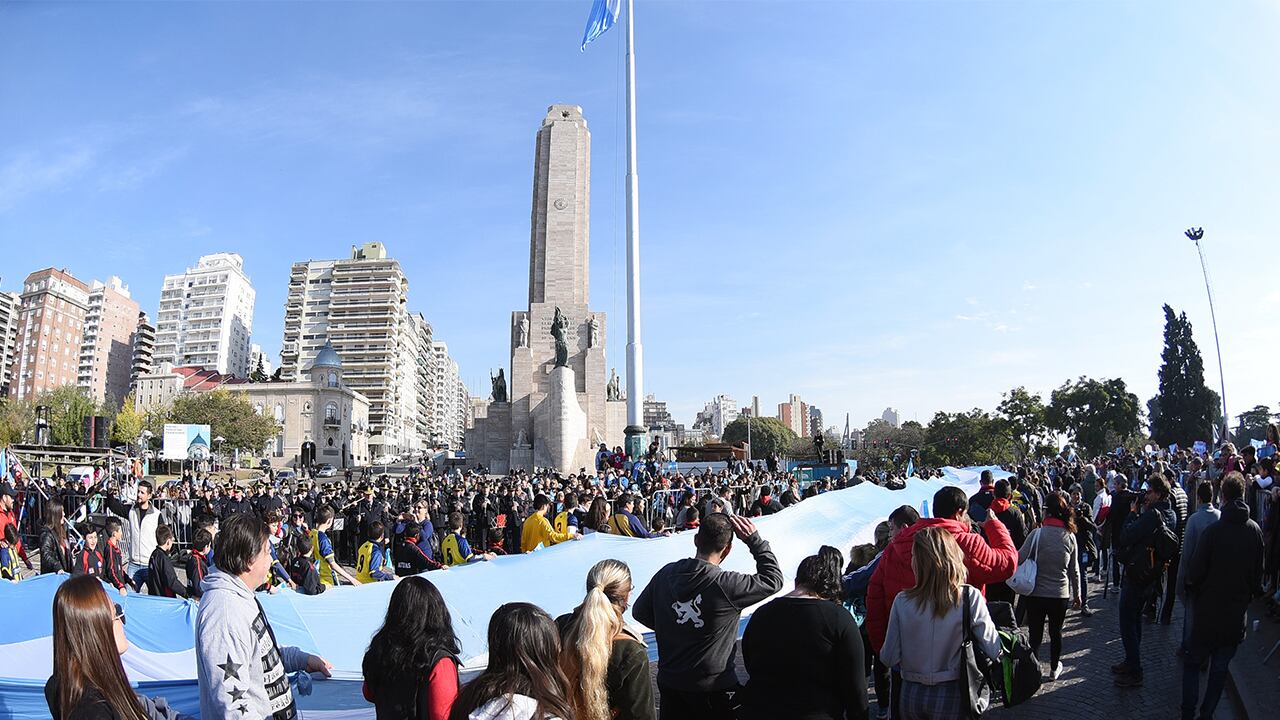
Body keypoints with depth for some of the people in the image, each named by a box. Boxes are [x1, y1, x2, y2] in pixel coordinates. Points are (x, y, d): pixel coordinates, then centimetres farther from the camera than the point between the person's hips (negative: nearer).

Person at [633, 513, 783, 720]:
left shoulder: (666, 573, -8)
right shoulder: (727, 586, -23)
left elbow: (639, 612, 5)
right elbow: (773, 579, -8)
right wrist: (754, 540, -6)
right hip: (714, 688, -4)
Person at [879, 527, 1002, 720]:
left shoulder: (902, 601, -12)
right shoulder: (970, 598, -15)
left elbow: (889, 658, -6)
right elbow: (994, 650, -8)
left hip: (911, 695, 1)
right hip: (951, 695, -1)